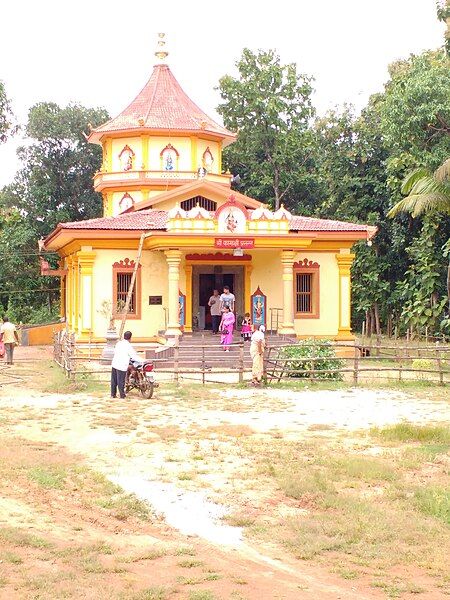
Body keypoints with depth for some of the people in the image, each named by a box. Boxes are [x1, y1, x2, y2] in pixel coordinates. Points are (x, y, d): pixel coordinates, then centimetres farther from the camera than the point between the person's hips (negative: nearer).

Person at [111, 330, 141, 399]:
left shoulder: (118, 343, 6)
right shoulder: (128, 346, -13)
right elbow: (134, 356, -10)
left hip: (114, 364, 6)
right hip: (122, 366, -6)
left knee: (114, 380, 13)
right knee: (121, 381, 1)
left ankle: (113, 394, 20)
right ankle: (122, 395, 9)